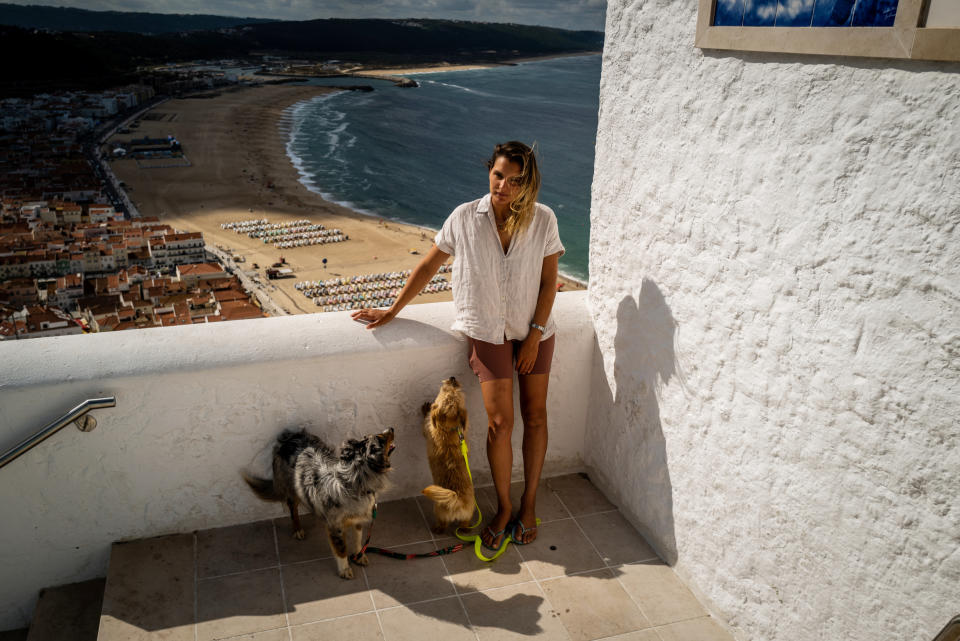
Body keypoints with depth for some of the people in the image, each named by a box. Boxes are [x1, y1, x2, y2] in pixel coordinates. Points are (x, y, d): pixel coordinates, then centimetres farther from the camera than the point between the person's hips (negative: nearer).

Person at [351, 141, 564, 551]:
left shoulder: (543, 220, -8)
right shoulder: (466, 218, -10)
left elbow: (549, 281, -3)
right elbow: (429, 266, -1)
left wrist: (535, 334, -9)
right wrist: (392, 311, 2)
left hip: (534, 329, 1)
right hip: (488, 330, -1)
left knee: (534, 416, 5)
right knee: (500, 422, -6)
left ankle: (529, 504, 23)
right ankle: (503, 509, 14)